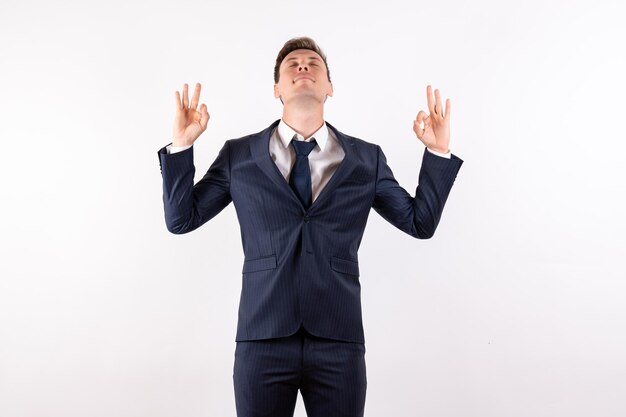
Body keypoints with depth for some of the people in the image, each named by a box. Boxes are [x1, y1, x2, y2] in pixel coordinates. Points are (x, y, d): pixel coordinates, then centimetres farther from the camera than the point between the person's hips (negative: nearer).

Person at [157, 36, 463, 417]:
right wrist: (182, 146, -4)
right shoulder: (239, 155, 7)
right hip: (263, 340, 0)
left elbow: (421, 223, 9)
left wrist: (439, 152, 0)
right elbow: (181, 219, 7)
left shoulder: (366, 159, 7)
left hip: (339, 342, 1)